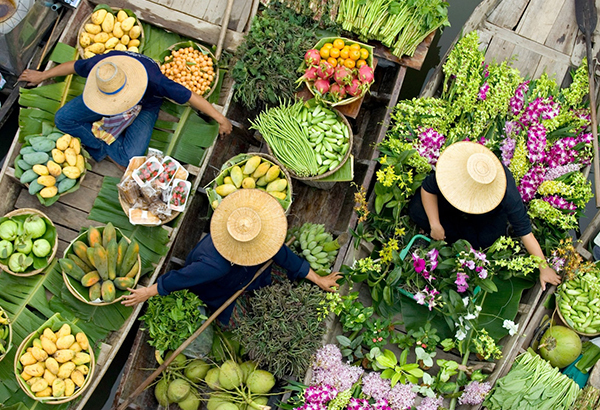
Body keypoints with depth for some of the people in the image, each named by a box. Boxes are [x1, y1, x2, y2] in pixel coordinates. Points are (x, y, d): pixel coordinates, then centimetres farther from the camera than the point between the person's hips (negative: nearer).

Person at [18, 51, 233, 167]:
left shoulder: (152, 80, -43)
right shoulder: (97, 65, -32)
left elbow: (190, 97, -34)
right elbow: (73, 66, -8)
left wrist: (221, 119, -27)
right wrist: (42, 76, 7)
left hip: (144, 107, -3)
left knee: (130, 159, -28)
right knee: (63, 119, -14)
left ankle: (101, 141, 1)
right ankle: (108, 144, -9)